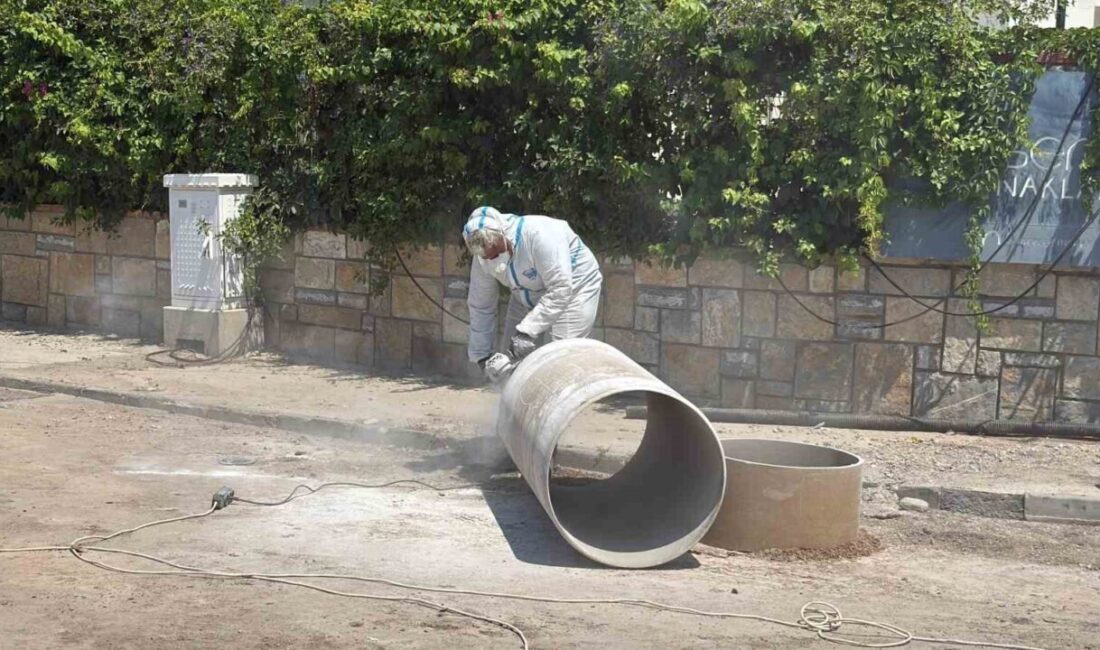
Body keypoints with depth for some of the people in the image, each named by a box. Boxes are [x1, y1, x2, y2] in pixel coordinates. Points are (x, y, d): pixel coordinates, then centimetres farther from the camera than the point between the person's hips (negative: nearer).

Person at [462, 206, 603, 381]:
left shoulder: (538, 234, -36)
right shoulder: (483, 257, -15)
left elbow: (560, 290, -38)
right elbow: (480, 308, -4)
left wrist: (527, 331, -41)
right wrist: (482, 356, -6)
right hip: (527, 298, 6)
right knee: (511, 361, 0)